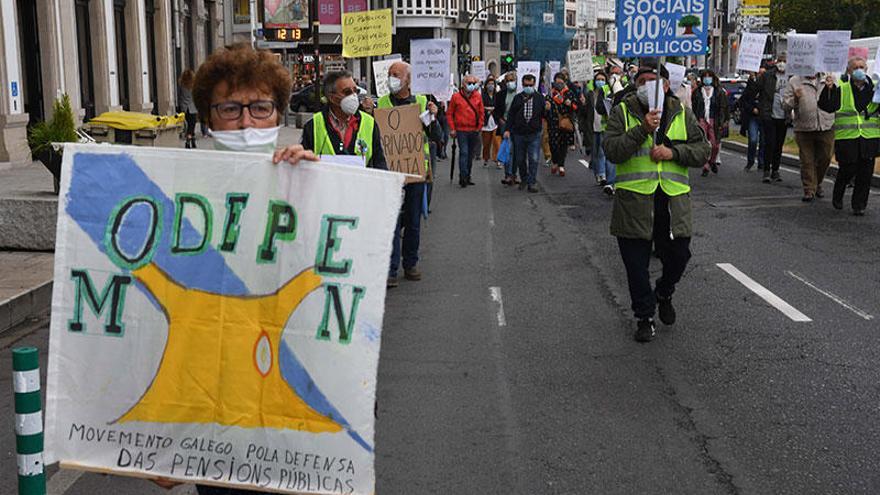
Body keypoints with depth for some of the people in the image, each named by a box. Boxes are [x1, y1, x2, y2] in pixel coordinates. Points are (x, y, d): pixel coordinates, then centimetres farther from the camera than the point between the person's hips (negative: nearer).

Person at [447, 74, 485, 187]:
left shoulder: (478, 96, 6)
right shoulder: (456, 97, -3)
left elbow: (481, 113, 13)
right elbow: (449, 113, 2)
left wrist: (479, 127, 4)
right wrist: (452, 129, -2)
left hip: (474, 131, 4)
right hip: (461, 130, -4)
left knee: (471, 154, 11)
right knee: (463, 152, -11)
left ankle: (467, 176, 21)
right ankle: (463, 177, -9)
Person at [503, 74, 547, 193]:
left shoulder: (539, 97, 4)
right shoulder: (517, 98, 5)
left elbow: (543, 116, 5)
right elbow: (511, 115, 7)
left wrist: (546, 109, -16)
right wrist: (507, 129, -1)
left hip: (534, 134, -2)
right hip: (519, 134, 2)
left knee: (534, 159, -8)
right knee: (520, 159, 11)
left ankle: (532, 182, -1)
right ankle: (524, 179, 30)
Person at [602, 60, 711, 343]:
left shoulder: (682, 114, 8)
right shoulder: (622, 112, 1)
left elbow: (703, 150, 6)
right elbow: (612, 150, -12)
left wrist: (673, 152, -10)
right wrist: (642, 130, -22)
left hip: (673, 200, 2)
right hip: (633, 200, -2)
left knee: (678, 256, 6)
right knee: (636, 264, 5)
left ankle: (663, 294, 38)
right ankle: (644, 316, 22)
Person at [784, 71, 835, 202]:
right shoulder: (794, 81, 3)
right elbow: (786, 105, 1)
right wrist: (795, 98, -19)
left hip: (827, 127, 2)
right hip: (804, 129, -2)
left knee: (825, 158, 8)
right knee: (807, 161, 1)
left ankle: (818, 184, 31)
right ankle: (809, 189, 11)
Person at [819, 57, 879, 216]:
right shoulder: (841, 87, 0)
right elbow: (828, 107, -8)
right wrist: (829, 89, -21)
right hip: (846, 137, -3)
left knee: (865, 173, 2)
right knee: (847, 170, -1)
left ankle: (859, 205, 13)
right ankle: (837, 198, 26)